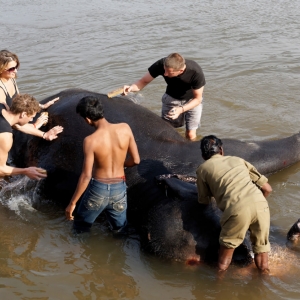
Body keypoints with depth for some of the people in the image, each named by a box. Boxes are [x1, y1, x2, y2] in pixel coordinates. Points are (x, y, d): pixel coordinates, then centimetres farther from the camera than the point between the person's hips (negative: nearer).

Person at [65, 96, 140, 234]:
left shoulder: (90, 140, -22)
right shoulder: (125, 128, -13)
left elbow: (86, 176, -19)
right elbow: (136, 160, -4)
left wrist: (72, 203, -8)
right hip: (119, 189, 3)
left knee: (80, 228, 25)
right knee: (120, 230, 27)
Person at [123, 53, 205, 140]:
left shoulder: (196, 72, -36)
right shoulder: (161, 64, -32)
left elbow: (197, 99, -23)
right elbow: (144, 81, -20)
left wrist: (181, 109, -39)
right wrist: (131, 87, -41)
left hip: (192, 101, -2)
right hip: (171, 98, 2)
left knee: (190, 135, -7)